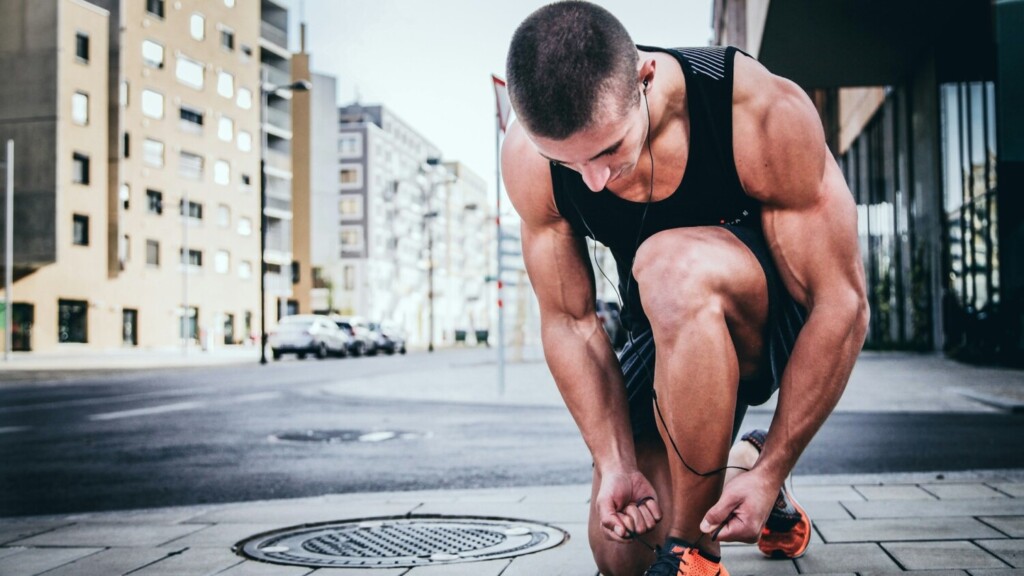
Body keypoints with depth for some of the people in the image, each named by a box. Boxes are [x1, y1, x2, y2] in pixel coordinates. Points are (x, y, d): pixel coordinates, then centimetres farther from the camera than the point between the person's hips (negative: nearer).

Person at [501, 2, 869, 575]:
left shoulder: (766, 114, -30)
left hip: (786, 322, -4)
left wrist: (772, 472, -24)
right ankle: (731, 465, 30)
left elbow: (843, 303, -25)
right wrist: (617, 464, -18)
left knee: (670, 266, -38)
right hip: (674, 335, 4)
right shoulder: (529, 159, -20)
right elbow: (570, 321, -11)